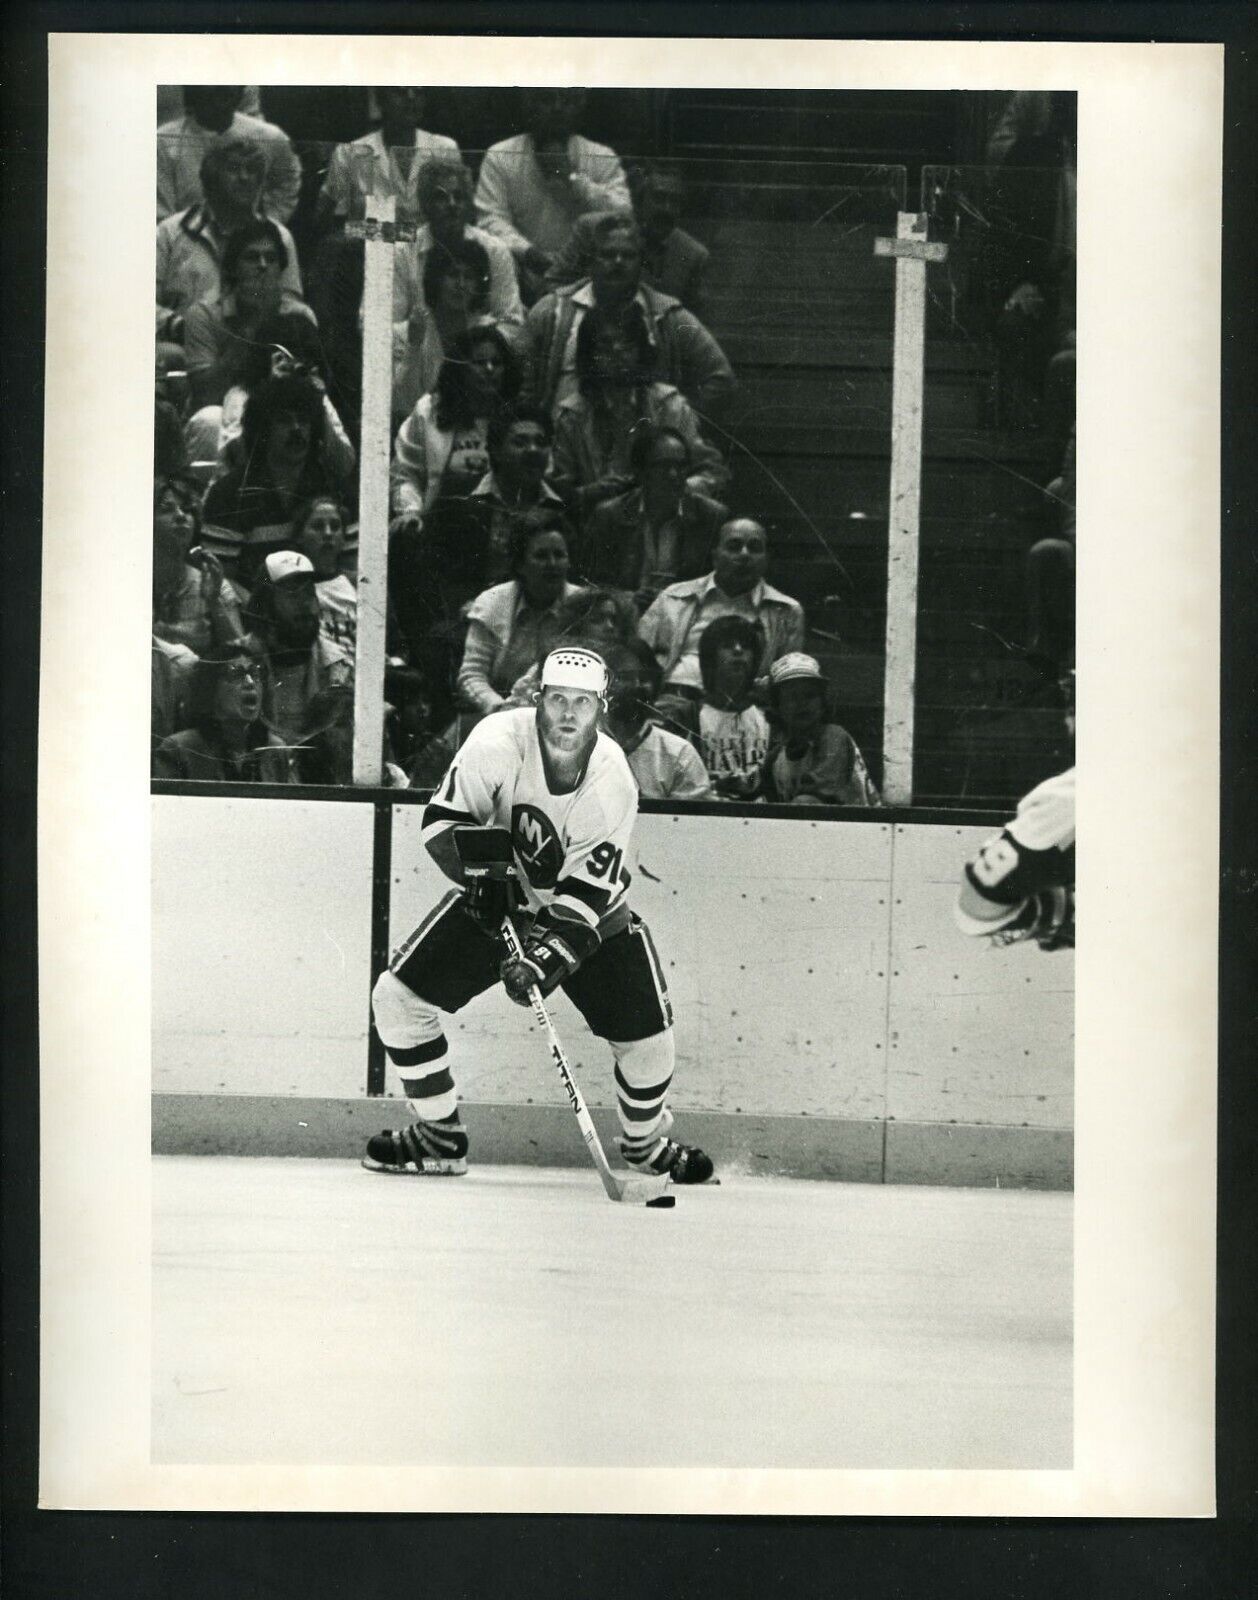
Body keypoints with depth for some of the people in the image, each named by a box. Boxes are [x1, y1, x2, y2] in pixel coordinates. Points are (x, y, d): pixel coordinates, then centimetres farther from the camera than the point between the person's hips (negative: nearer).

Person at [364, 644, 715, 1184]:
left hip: (591, 913, -1)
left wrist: (546, 957, -41)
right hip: (494, 898, 1)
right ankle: (438, 1138, 6)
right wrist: (486, 875, -34)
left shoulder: (613, 780, -26)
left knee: (645, 1034, -7)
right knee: (397, 996, -11)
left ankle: (646, 1143, 25)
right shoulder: (499, 740, -25)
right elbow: (441, 821, -18)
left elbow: (588, 892, -28)